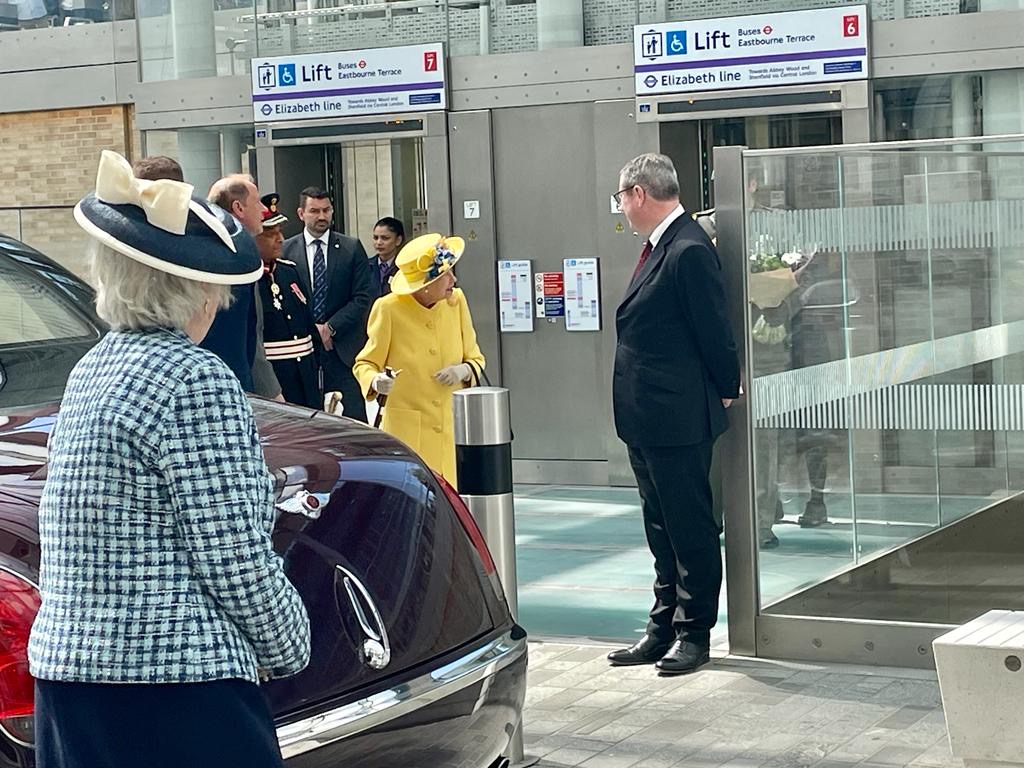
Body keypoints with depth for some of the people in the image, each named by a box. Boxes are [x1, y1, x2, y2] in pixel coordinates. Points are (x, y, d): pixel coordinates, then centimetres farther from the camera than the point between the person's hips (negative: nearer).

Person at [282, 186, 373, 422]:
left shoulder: (351, 248, 6)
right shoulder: (286, 250, 5)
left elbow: (363, 297, 0)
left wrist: (331, 327, -8)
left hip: (344, 349, 0)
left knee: (353, 418, -5)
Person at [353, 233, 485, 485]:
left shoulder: (456, 301, 4)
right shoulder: (388, 309, -8)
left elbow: (475, 358, 14)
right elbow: (364, 364, 2)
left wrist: (464, 370, -8)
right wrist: (375, 381, -21)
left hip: (453, 425, 4)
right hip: (406, 429, -3)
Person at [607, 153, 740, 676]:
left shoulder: (689, 250, -19)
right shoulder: (661, 246, 12)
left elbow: (713, 329, -16)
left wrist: (726, 392, -4)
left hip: (679, 418, -10)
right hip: (647, 418, 10)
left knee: (691, 528, 2)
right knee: (662, 529, 16)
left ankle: (694, 632, 12)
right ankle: (665, 627, 26)